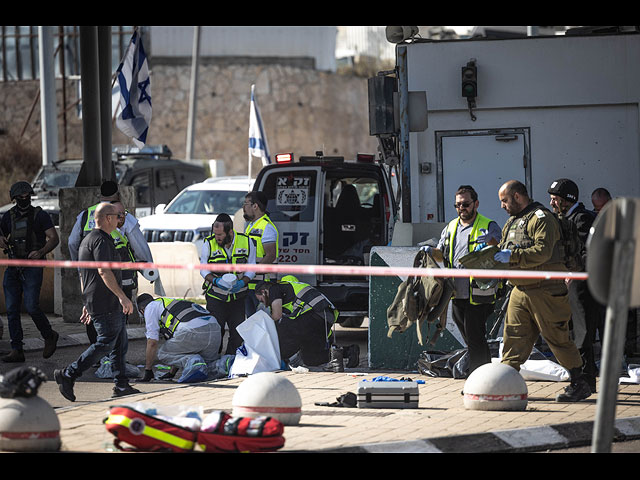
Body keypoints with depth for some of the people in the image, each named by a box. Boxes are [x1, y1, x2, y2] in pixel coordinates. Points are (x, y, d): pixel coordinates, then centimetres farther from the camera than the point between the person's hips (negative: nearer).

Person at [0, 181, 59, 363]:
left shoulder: (40, 215, -1)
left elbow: (54, 238, -5)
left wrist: (41, 252, -22)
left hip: (32, 267, -5)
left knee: (31, 306, -14)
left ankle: (49, 336, 11)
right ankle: (17, 350, 4)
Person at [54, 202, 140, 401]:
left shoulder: (87, 240, 20)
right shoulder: (101, 240, -13)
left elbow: (83, 275, 24)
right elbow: (104, 271, -23)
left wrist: (87, 304, 26)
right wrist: (122, 296, -25)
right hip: (105, 303, -11)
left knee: (119, 341, 10)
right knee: (106, 343, -11)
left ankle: (121, 385, 10)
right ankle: (68, 375, -9)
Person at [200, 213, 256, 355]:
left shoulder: (247, 242, -8)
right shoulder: (209, 244, -10)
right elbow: (204, 270, -1)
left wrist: (242, 282, -18)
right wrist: (215, 280, -21)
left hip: (238, 296, 1)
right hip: (215, 295, -1)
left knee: (237, 333, 4)